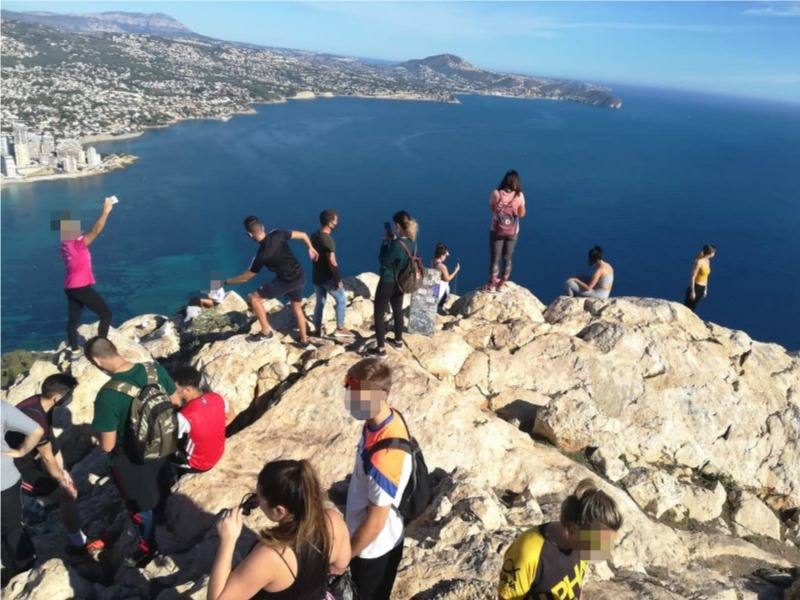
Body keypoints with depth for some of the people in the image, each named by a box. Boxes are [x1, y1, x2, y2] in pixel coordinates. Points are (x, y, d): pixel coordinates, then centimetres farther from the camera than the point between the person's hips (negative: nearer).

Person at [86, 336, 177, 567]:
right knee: (161, 491, 34)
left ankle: (149, 548, 46)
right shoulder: (155, 369, -20)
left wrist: (103, 429, -5)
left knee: (140, 507, 22)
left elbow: (107, 446, -25)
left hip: (131, 461, -5)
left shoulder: (107, 395, -35)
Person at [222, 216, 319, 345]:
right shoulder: (278, 234, -9)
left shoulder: (261, 255, -20)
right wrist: (311, 249, 16)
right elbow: (303, 235, 1)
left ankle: (266, 332, 9)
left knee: (254, 298, 4)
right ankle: (304, 339, 37)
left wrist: (226, 281, 5)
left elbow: (245, 277, -8)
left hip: (286, 282, -7)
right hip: (300, 278, 7)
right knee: (297, 308, 27)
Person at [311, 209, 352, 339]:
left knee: (320, 302, 19)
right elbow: (332, 261, -25)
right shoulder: (328, 239, -23)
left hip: (316, 276, 8)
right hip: (328, 277, -7)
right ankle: (340, 328, 16)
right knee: (341, 300, 11)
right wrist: (338, 279, -18)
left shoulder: (314, 236, 3)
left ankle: (317, 329, 25)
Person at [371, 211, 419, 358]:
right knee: (398, 310, 24)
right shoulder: (412, 242, -5)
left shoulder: (397, 244, -31)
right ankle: (398, 340, 40)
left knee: (379, 313, 6)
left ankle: (381, 348, 11)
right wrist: (393, 240, 1)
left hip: (387, 282, -8)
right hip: (400, 282, 8)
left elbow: (383, 260, -18)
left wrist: (386, 241, -11)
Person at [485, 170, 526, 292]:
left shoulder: (496, 193, -17)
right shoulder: (520, 196, -14)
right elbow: (522, 214, -1)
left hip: (497, 231, -1)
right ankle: (502, 283, 28)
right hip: (513, 232, 1)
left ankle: (492, 284, 19)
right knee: (507, 259, 16)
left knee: (494, 259, 11)